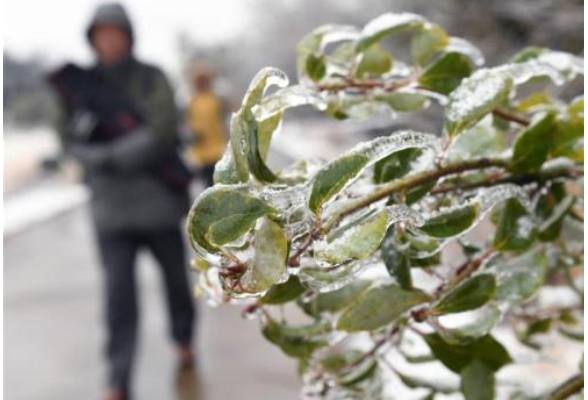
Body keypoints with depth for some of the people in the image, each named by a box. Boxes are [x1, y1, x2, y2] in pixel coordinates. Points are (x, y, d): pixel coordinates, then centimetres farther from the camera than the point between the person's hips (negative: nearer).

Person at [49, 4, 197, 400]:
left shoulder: (151, 78, 0)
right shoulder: (77, 83, 6)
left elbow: (161, 132, -13)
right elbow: (72, 139, 1)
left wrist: (113, 156, -19)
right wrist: (96, 159, -20)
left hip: (160, 202, 0)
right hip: (111, 208, 1)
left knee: (176, 278, 14)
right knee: (119, 294, -5)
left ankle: (184, 341, 39)